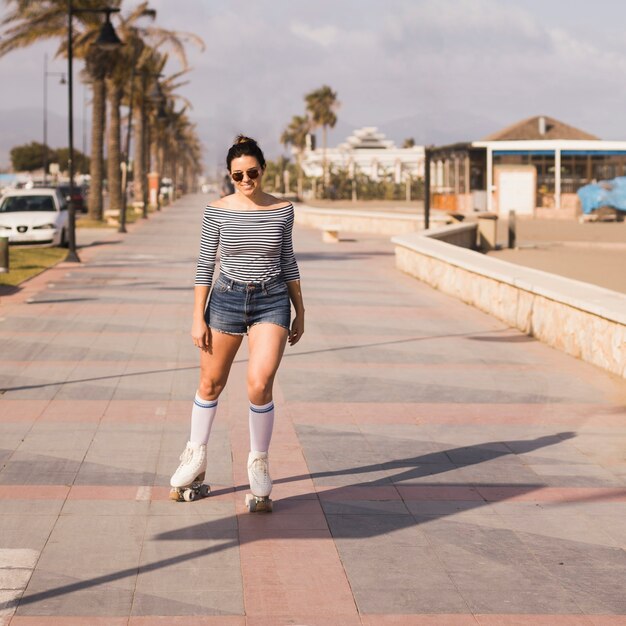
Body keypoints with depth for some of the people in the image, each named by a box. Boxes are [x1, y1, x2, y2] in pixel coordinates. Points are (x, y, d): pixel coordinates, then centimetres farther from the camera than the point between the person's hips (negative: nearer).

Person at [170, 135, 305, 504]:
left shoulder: (282, 210, 0)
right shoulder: (218, 212, -4)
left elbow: (288, 261, 9)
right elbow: (205, 265, 0)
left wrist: (300, 312, 9)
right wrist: (198, 318, -3)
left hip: (272, 302, -1)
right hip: (227, 299, 1)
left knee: (260, 384, -17)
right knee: (211, 384, 11)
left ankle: (259, 460, 4)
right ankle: (196, 457, 31)